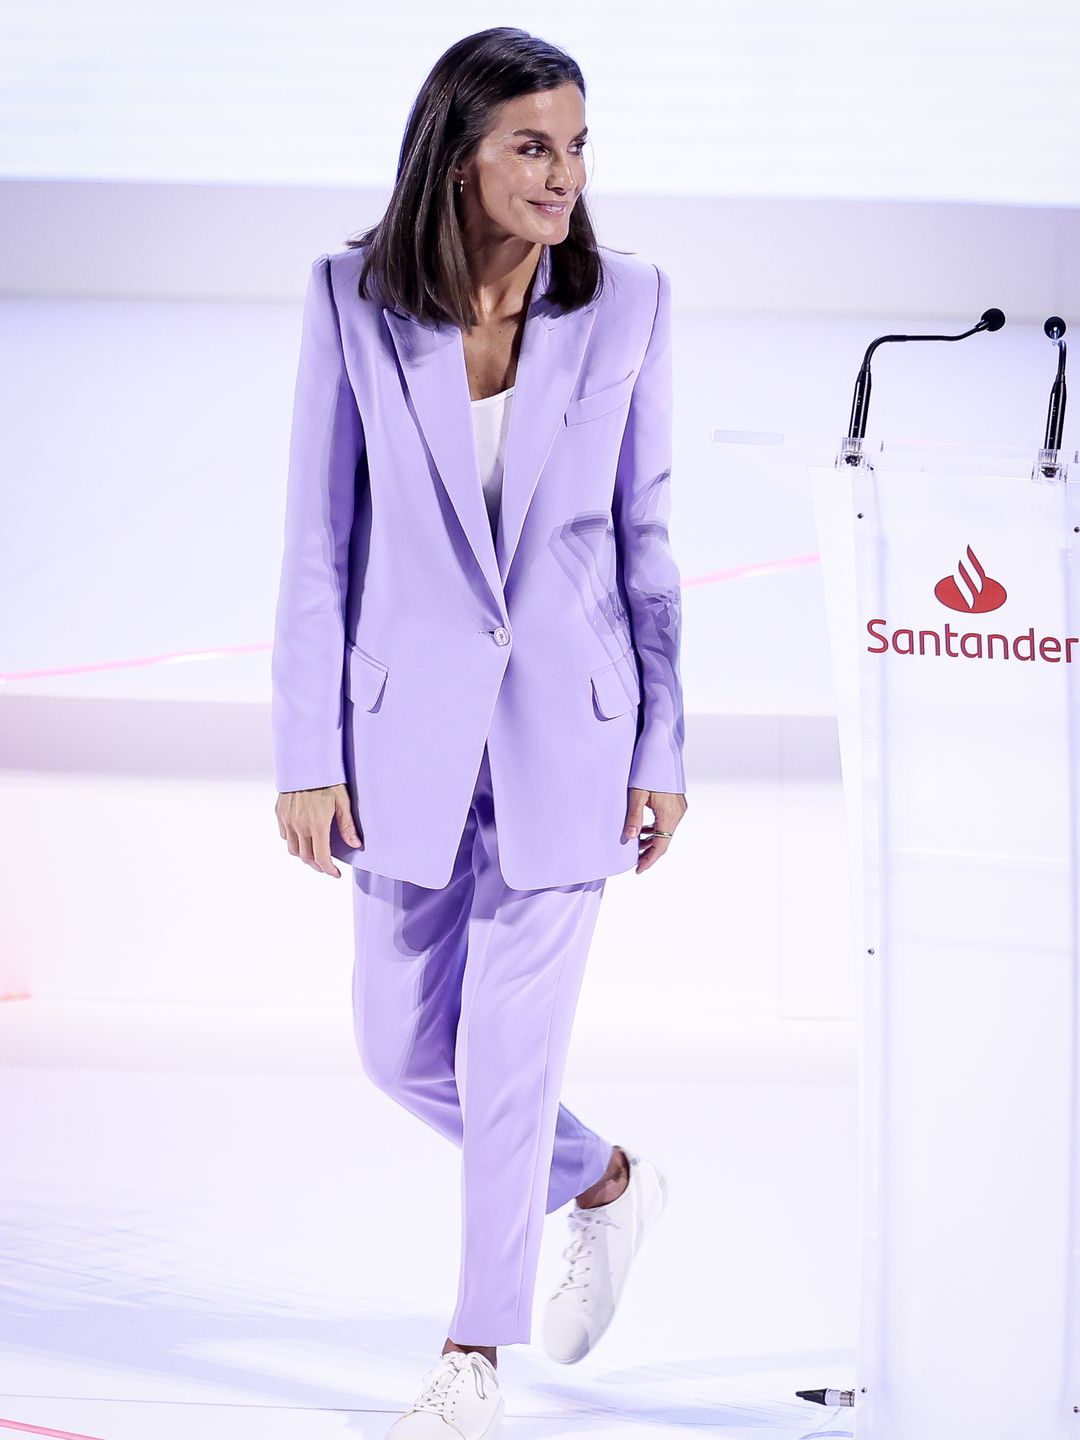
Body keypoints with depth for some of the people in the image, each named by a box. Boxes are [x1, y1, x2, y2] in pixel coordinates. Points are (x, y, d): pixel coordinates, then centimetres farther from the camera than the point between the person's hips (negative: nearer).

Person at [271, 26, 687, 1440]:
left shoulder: (626, 304, -4)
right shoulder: (354, 302, -5)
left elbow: (646, 538, 2)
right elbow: (318, 542, -2)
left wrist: (665, 751, 1)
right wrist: (310, 755, -5)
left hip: (568, 724, -1)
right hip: (411, 717, 1)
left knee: (513, 1045, 1)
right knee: (404, 1049, 9)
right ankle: (608, 1183, 37)